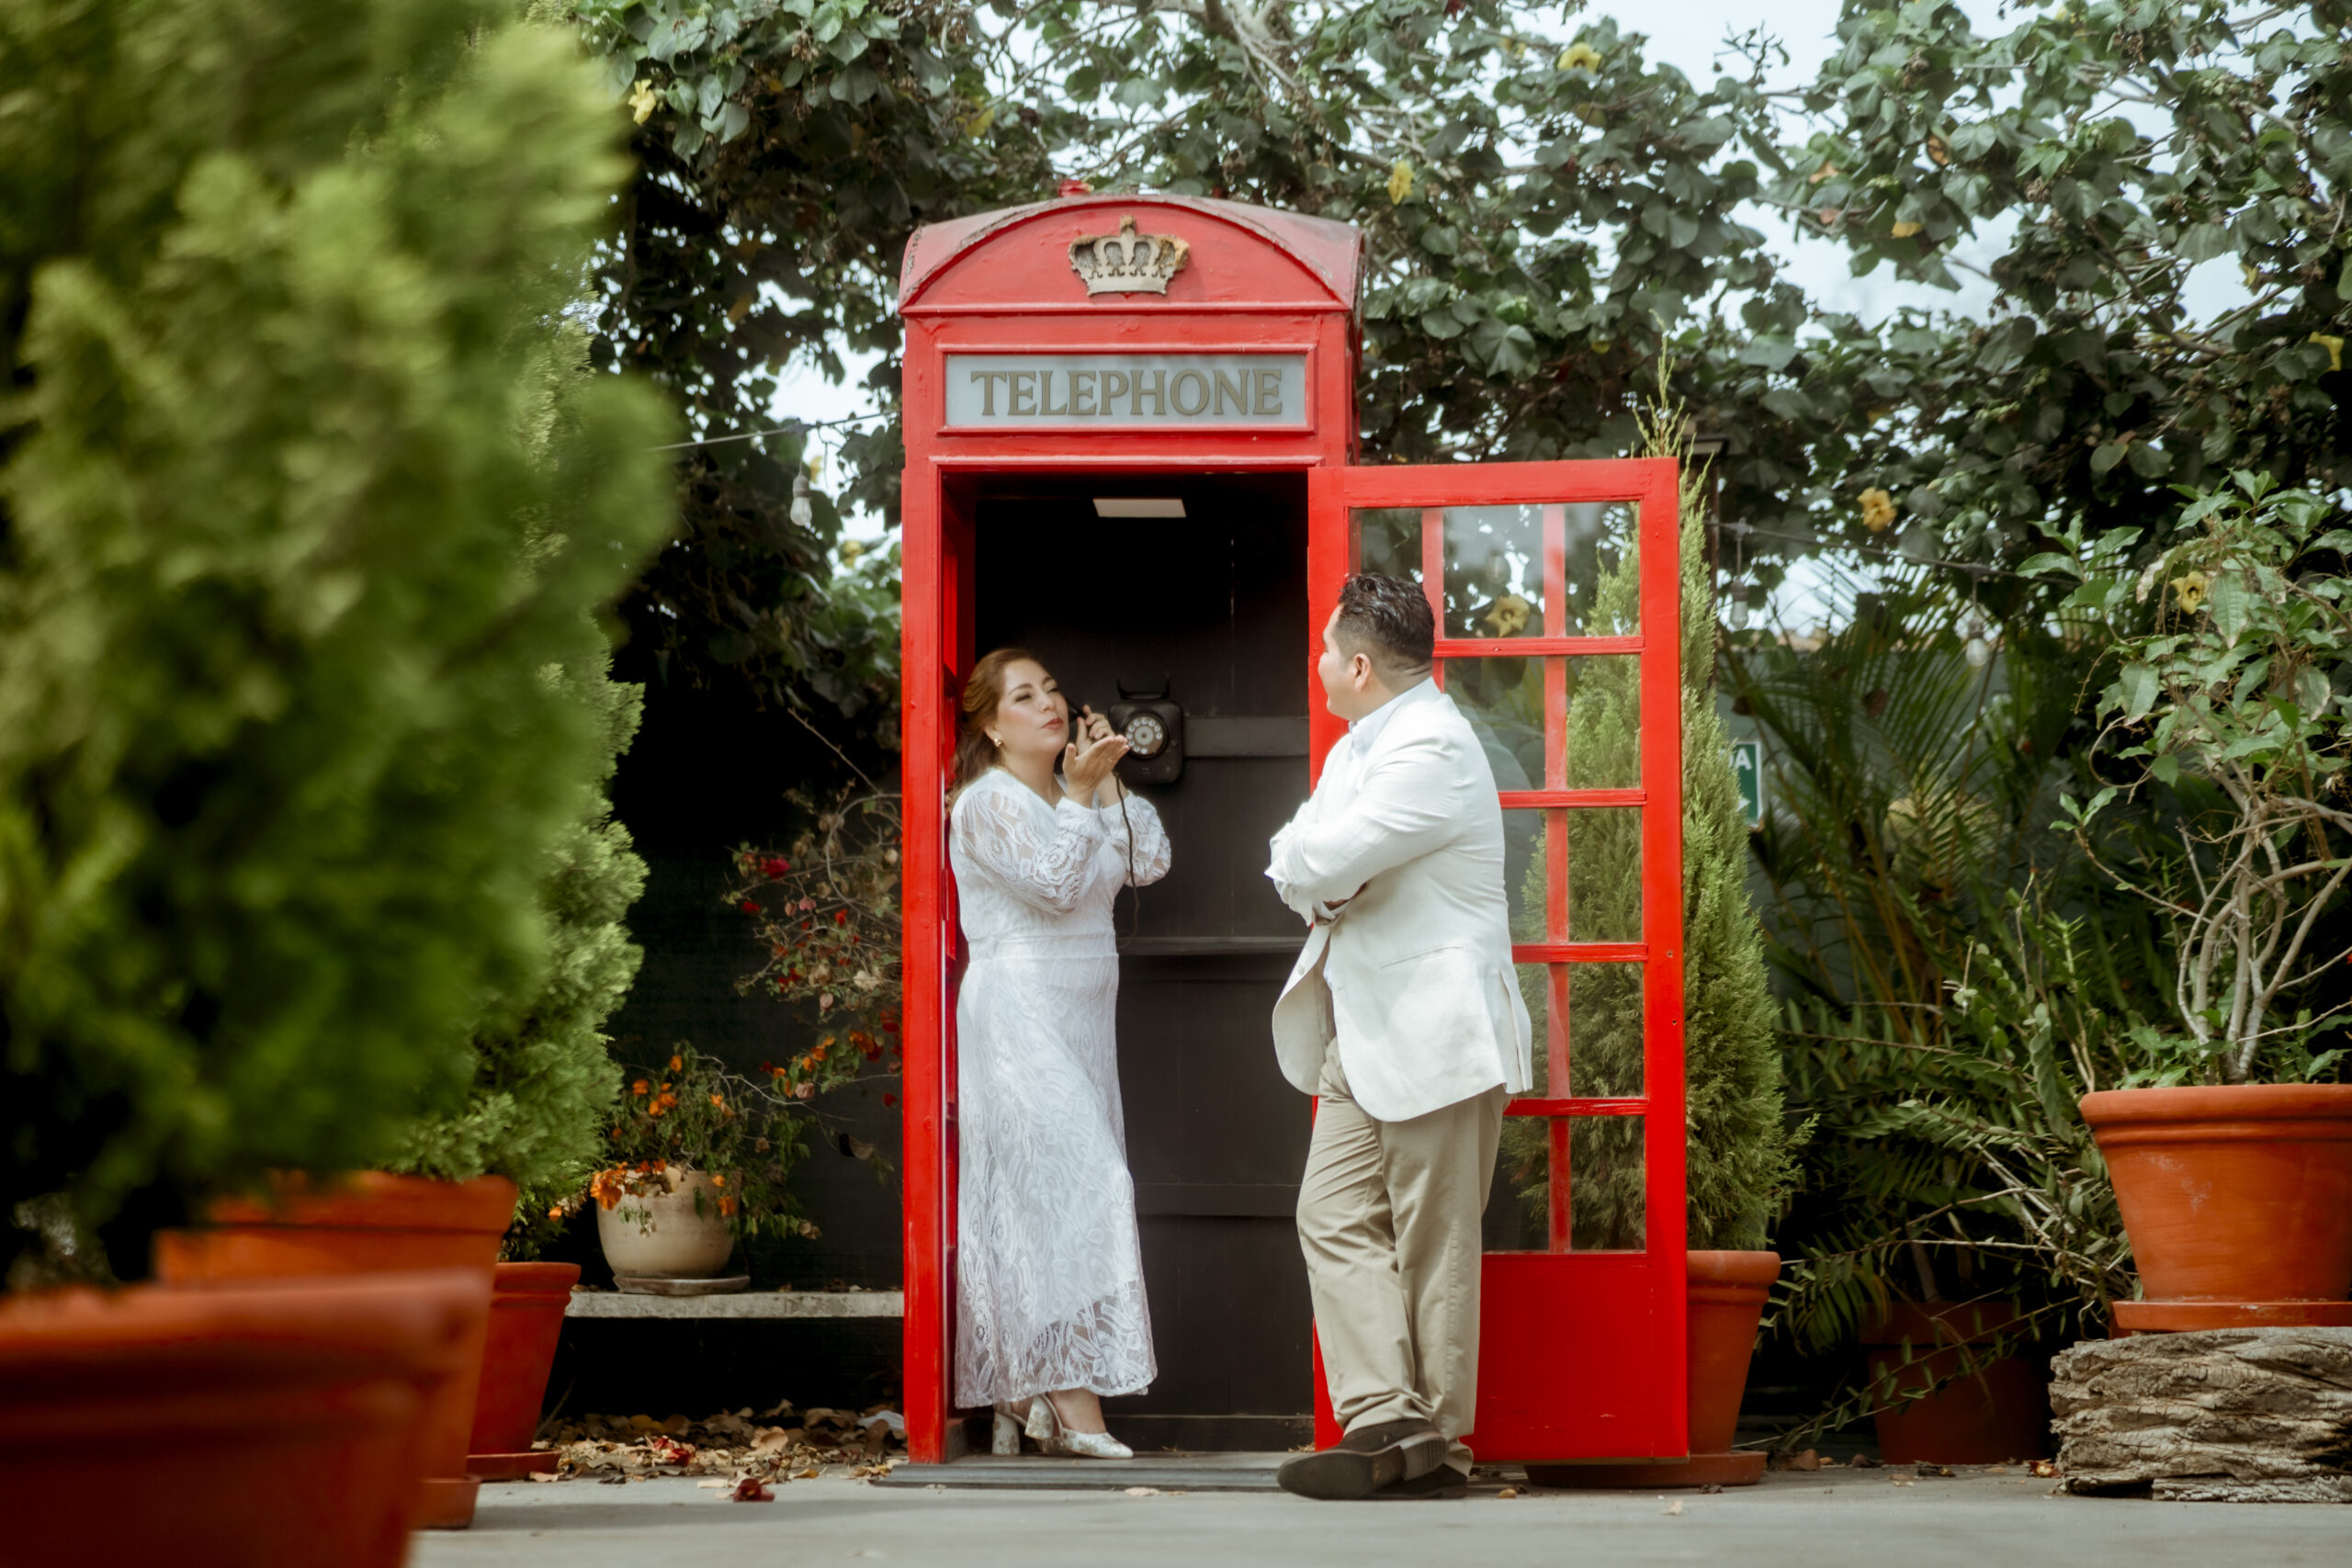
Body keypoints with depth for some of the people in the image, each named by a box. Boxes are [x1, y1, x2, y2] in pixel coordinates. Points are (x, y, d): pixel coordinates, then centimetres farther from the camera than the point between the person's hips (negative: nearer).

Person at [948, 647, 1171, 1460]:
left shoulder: (1077, 799, 18)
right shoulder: (989, 802, -7)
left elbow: (1149, 861, 7)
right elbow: (1053, 883, -16)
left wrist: (1108, 783, 2)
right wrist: (1079, 793, -12)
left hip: (1079, 1025, 8)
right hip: (1017, 1018, -8)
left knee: (1030, 1208, 7)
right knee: (1074, 1185, -18)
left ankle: (1022, 1397, 9)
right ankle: (1074, 1403, -22)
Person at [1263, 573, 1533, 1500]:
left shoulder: (1432, 748, -16)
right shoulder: (1362, 745, 16)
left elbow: (1318, 867, -23)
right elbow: (1299, 858, 15)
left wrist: (1307, 868, -1)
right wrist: (1324, 883, -6)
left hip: (1437, 1037, -10)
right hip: (1365, 1037, 10)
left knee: (1432, 1245, -3)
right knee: (1335, 1218, 3)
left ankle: (1435, 1446, 3)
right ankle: (1386, 1422, -1)